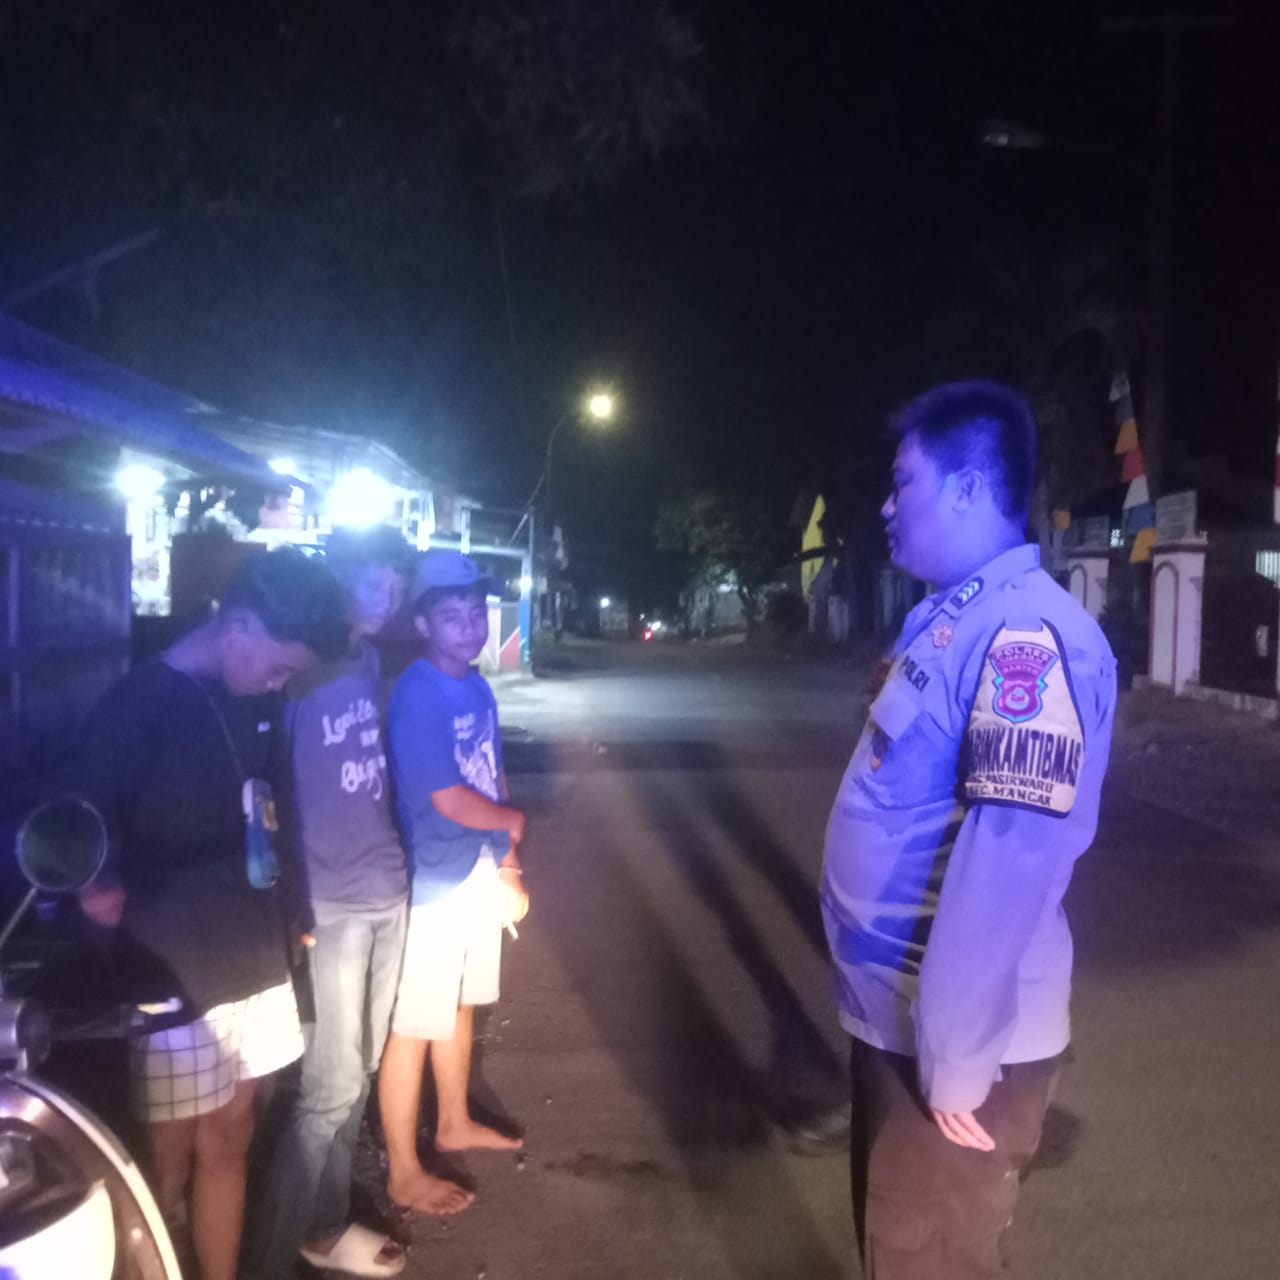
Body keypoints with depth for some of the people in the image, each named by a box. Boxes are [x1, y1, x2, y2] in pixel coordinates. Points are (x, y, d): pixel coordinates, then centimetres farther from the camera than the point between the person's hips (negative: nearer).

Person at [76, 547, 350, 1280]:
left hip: (255, 961, 6)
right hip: (176, 976, -6)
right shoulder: (134, 709, -14)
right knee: (174, 1159, 8)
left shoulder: (257, 700, 5)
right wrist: (103, 891, -27)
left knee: (229, 1140, 18)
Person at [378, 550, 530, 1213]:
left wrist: (509, 867, 11)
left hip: (482, 871, 8)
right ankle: (404, 1174, 18)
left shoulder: (478, 688, 6)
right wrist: (516, 822, -5)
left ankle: (455, 1123, 43)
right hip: (435, 881, -8)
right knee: (415, 1026, 4)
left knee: (460, 1005, 23)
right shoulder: (416, 697, -20)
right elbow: (450, 801, -23)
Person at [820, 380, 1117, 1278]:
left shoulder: (1027, 637, -24)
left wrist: (956, 1061, -23)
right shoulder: (952, 618, 8)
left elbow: (1010, 862, -29)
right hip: (895, 1011, 9)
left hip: (952, 1039, -9)